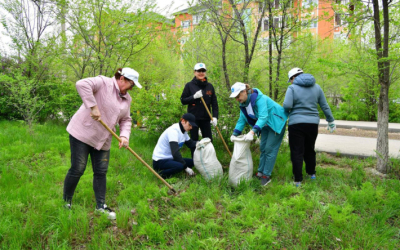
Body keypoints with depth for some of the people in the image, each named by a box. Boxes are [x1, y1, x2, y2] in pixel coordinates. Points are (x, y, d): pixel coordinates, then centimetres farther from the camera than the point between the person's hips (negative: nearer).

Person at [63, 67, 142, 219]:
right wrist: (93, 107, -30)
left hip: (103, 139, 7)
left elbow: (125, 120, 13)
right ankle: (66, 203, 19)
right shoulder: (103, 83, -12)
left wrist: (124, 136, -5)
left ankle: (101, 206, 19)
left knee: (101, 172, 7)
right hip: (82, 133, -6)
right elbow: (82, 84, -28)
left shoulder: (127, 99, 10)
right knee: (77, 170, -1)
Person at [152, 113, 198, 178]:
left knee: (192, 162, 3)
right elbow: (175, 152, -29)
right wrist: (186, 167, -27)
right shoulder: (173, 131, -22)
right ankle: (161, 174, -10)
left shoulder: (183, 131, 7)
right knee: (180, 166, -33)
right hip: (159, 161, -10)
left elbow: (191, 144, 8)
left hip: (170, 159, 10)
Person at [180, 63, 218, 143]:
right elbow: (183, 100, -1)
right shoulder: (189, 85, 0)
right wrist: (194, 97, -16)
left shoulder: (209, 86, 6)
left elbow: (214, 103, 5)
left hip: (206, 118, 2)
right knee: (194, 141, 4)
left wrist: (215, 116, -8)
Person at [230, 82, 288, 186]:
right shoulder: (243, 103, -3)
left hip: (276, 123, -8)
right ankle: (260, 172, 19)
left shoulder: (259, 99, -30)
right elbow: (242, 119, 2)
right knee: (263, 148, 10)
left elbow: (263, 117, -40)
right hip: (266, 125, 9)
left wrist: (252, 132, -50)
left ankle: (266, 176, -1)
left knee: (270, 149, -8)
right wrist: (235, 134, -7)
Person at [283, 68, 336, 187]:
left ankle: (298, 180, 3)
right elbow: (325, 106, 10)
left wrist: (286, 109, 6)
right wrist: (331, 121, 19)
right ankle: (312, 173, 35)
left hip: (296, 123, -4)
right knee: (310, 150, 21)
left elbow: (287, 106, -18)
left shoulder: (292, 88, -6)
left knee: (297, 152, 2)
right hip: (313, 123, 5)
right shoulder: (316, 87, 8)